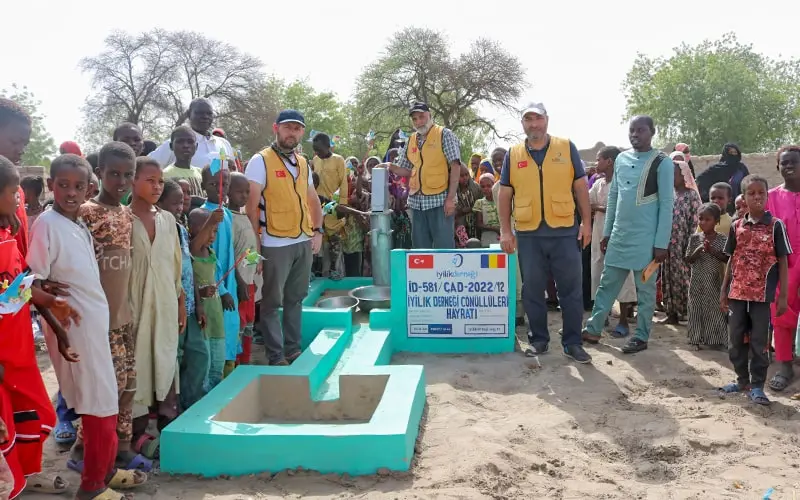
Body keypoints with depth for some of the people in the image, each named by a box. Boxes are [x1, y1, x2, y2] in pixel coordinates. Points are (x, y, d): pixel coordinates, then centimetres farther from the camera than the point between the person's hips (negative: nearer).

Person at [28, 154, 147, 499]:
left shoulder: (80, 225, 10)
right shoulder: (47, 224, -13)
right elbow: (36, 284, -15)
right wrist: (58, 329, -17)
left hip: (97, 325, 8)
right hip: (75, 328, -8)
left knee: (104, 405, 16)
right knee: (99, 408, -1)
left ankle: (104, 471, 31)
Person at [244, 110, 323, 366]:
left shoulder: (303, 163, 13)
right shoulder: (260, 161, -6)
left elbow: (313, 200, 22)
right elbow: (251, 206, -11)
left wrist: (317, 231, 9)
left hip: (304, 242, 6)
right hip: (275, 245, -6)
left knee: (295, 299, 14)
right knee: (272, 302, 2)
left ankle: (294, 350, 25)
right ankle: (276, 356, 11)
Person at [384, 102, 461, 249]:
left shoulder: (444, 135, -1)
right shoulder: (411, 141, 15)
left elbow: (455, 166, -8)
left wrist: (451, 198, -15)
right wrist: (391, 167, -1)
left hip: (440, 200, -6)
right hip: (417, 202, 6)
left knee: (443, 249, -4)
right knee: (420, 249, 10)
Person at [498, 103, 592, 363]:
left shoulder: (566, 147, 4)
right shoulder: (513, 154, 6)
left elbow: (580, 187, 5)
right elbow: (504, 195, 7)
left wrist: (586, 223, 0)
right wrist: (505, 230, 1)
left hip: (564, 231, -1)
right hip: (528, 234, 1)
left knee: (571, 289, 3)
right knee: (532, 290, 8)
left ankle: (572, 342, 14)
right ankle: (539, 339, 22)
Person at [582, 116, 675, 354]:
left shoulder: (662, 162, -7)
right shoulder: (621, 159, 9)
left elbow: (667, 205, -9)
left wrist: (661, 244, -13)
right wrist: (606, 232, 12)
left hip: (646, 238, -5)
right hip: (619, 235, 5)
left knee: (645, 289, 6)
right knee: (607, 284, 10)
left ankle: (641, 336, 17)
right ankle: (593, 329, 19)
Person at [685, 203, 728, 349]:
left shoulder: (722, 239, -2)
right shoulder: (694, 238, 2)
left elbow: (727, 259, -8)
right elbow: (688, 260, 1)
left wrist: (712, 251, -18)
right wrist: (697, 252, -17)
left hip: (714, 280, -1)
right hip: (697, 280, 1)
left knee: (715, 309, 2)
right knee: (697, 309, 4)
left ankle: (715, 339, 12)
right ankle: (697, 338, 12)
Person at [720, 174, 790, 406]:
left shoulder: (776, 226, -4)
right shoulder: (736, 226, 5)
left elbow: (783, 262, -3)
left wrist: (783, 295, -7)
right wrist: (724, 291, 10)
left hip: (762, 294, -4)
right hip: (737, 293, 4)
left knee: (759, 342, 2)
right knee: (735, 340, 11)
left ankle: (757, 386, 13)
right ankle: (742, 380, 26)